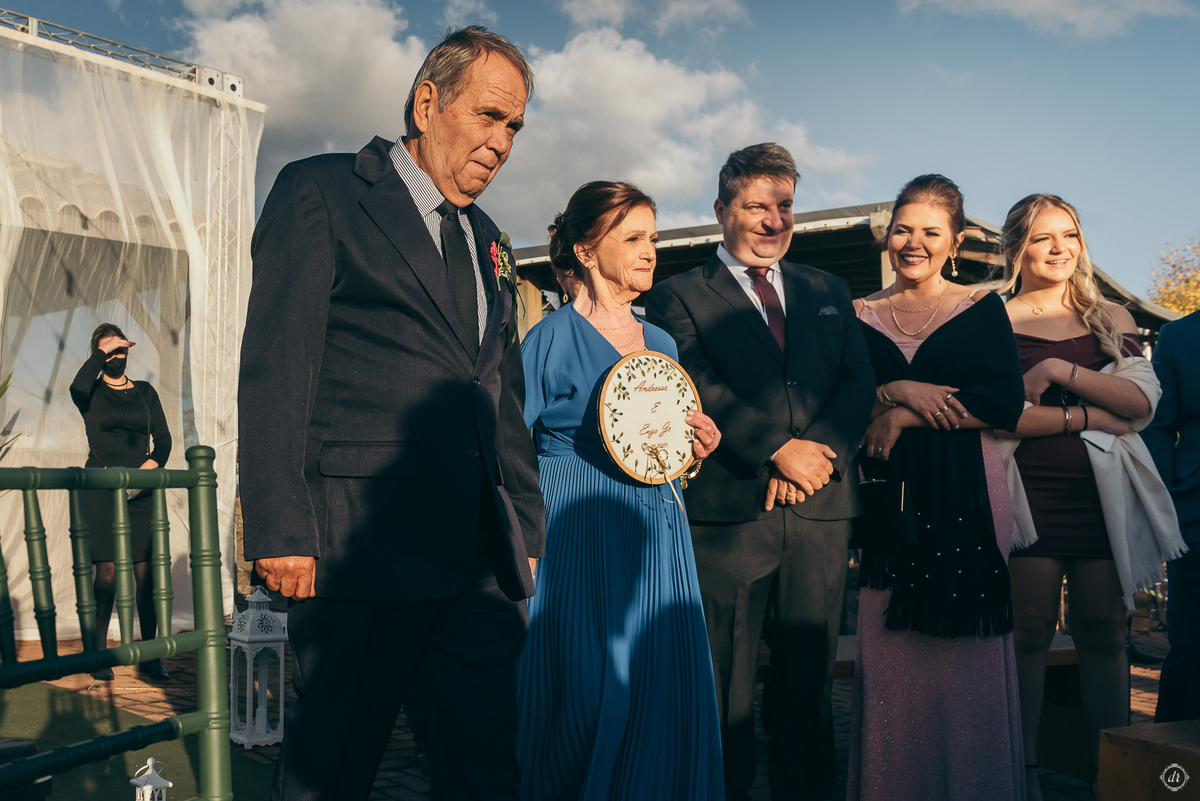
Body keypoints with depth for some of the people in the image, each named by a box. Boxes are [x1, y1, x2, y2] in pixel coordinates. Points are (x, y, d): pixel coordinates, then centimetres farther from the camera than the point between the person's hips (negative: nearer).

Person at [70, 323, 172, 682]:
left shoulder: (145, 391, 16)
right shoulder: (92, 393, 7)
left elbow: (163, 438, 11)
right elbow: (78, 387, -19)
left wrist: (153, 462, -8)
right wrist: (103, 351, -9)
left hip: (141, 489, 2)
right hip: (101, 488, -2)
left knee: (146, 572, -3)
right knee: (107, 572, -7)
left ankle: (150, 656, 2)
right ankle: (99, 653, 3)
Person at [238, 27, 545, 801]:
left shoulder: (491, 242, 21)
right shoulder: (319, 192, 0)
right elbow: (275, 370, -8)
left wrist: (526, 529, 17)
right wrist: (281, 532, -14)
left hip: (486, 562, 6)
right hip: (365, 552, -6)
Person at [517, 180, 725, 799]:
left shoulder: (661, 343, 14)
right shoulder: (552, 338, -5)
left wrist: (696, 449, 3)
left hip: (658, 540, 6)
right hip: (578, 539, -6)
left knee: (665, 695, 5)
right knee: (589, 696, -5)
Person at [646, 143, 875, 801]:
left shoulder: (828, 292, 18)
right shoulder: (678, 296, 5)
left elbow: (858, 383, 7)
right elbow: (698, 390, -8)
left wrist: (817, 451, -10)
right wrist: (779, 448, -16)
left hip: (821, 508, 4)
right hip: (728, 508, -3)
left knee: (810, 684, 11)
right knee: (725, 691, 4)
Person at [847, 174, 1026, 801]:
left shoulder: (983, 308, 6)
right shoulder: (859, 316, 10)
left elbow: (1004, 404, -7)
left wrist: (903, 416, -10)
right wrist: (894, 390, -13)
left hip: (965, 499, -1)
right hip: (887, 502, 1)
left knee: (966, 664, 2)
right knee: (887, 662, 2)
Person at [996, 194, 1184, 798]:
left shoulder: (1111, 319, 13)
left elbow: (1142, 403, -1)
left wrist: (1059, 370, -11)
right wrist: (1089, 415, -11)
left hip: (1100, 494, 3)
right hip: (1028, 494, -3)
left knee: (1103, 634, 6)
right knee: (1029, 633, -1)